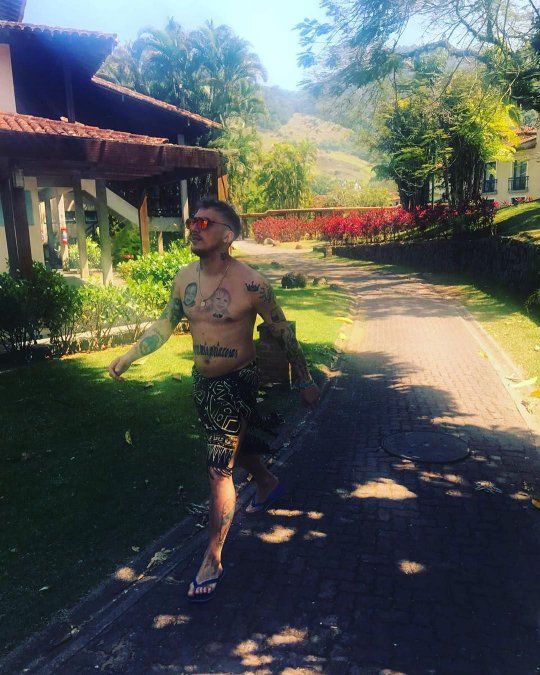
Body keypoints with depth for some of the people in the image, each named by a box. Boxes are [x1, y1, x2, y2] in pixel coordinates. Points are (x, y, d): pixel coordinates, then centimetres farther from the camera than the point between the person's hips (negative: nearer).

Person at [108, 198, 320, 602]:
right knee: (233, 444, 27)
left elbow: (284, 334, -11)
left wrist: (305, 382, -5)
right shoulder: (185, 278, -2)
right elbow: (166, 324, 11)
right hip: (202, 382, 7)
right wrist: (129, 356, 5)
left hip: (238, 383, -7)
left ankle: (213, 560, 11)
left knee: (219, 470, -6)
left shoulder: (250, 283, -20)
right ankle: (269, 484, 57)